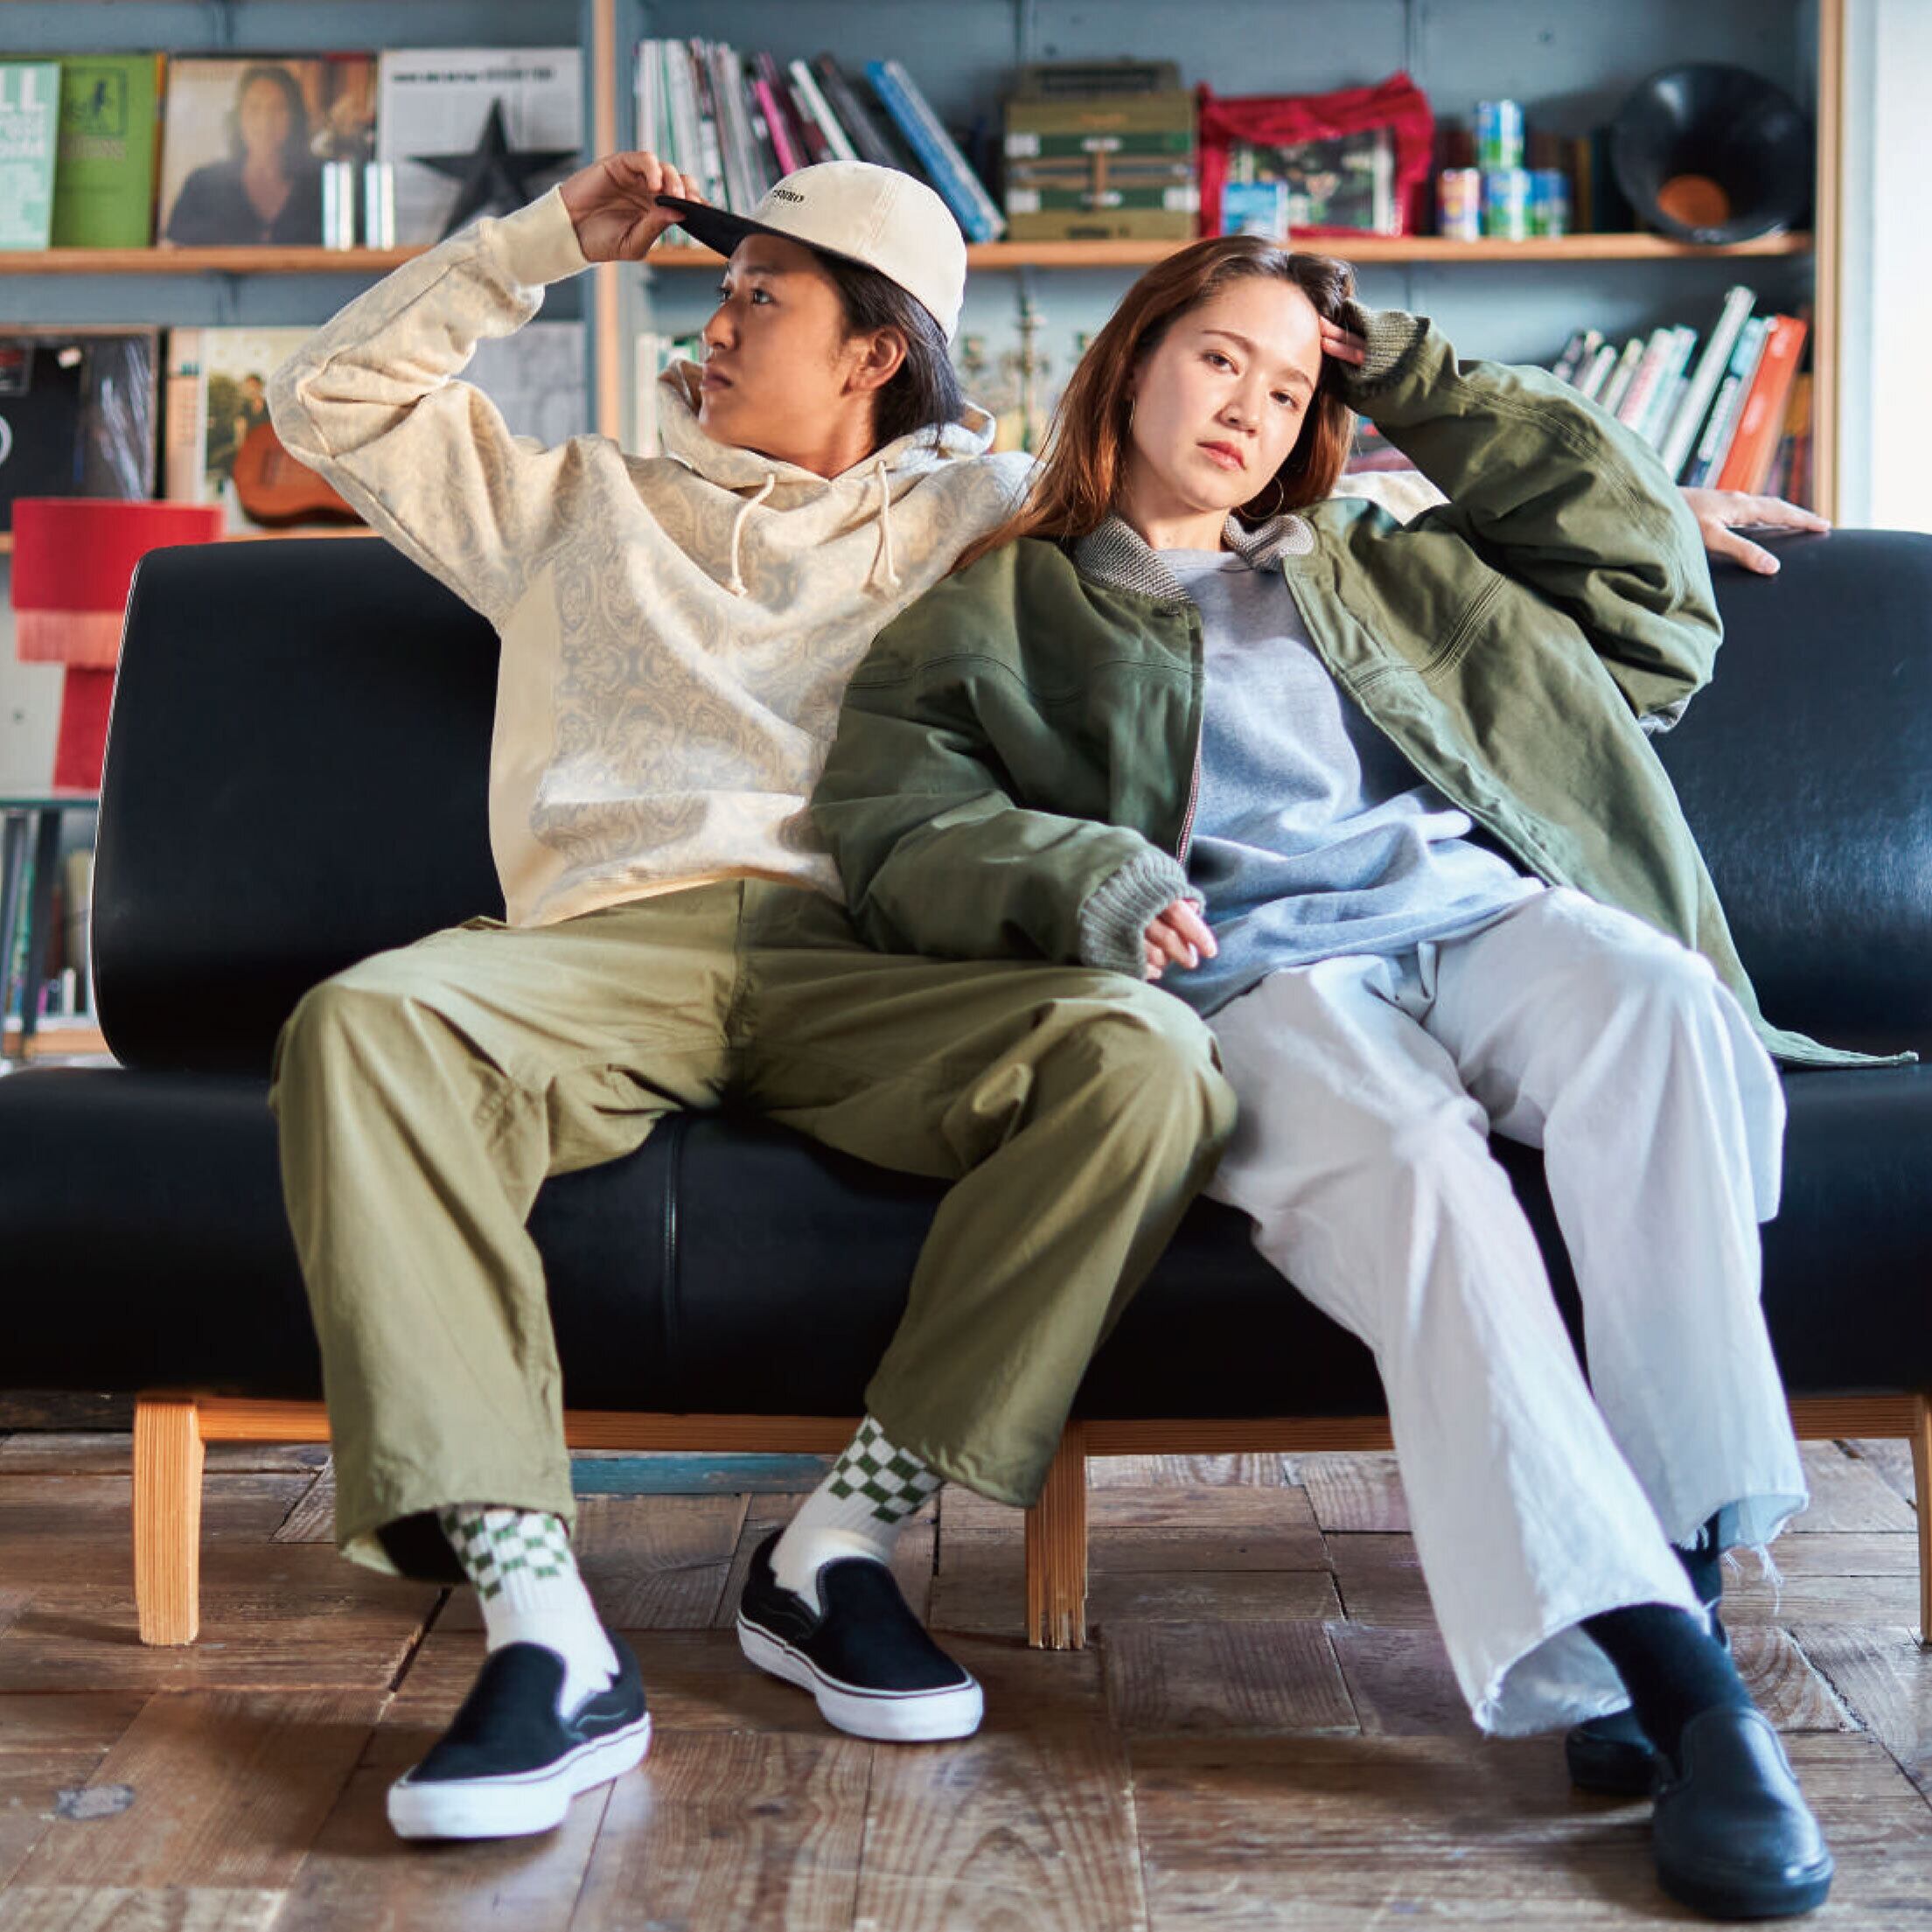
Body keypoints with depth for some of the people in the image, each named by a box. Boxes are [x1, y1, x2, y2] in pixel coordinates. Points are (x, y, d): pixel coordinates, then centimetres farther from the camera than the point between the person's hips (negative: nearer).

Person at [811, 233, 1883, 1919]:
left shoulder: (1375, 571, 36)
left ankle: (1677, 1565, -33)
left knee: (1659, 1002, -33)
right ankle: (1658, 1661, -41)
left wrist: (1414, 380, 29)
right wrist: (1085, 878, -15)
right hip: (1244, 975, -3)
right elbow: (894, 834, 8)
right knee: (1412, 1172, -37)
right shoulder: (994, 620, 24)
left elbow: (1644, 581, 28)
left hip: (1475, 911, 3)